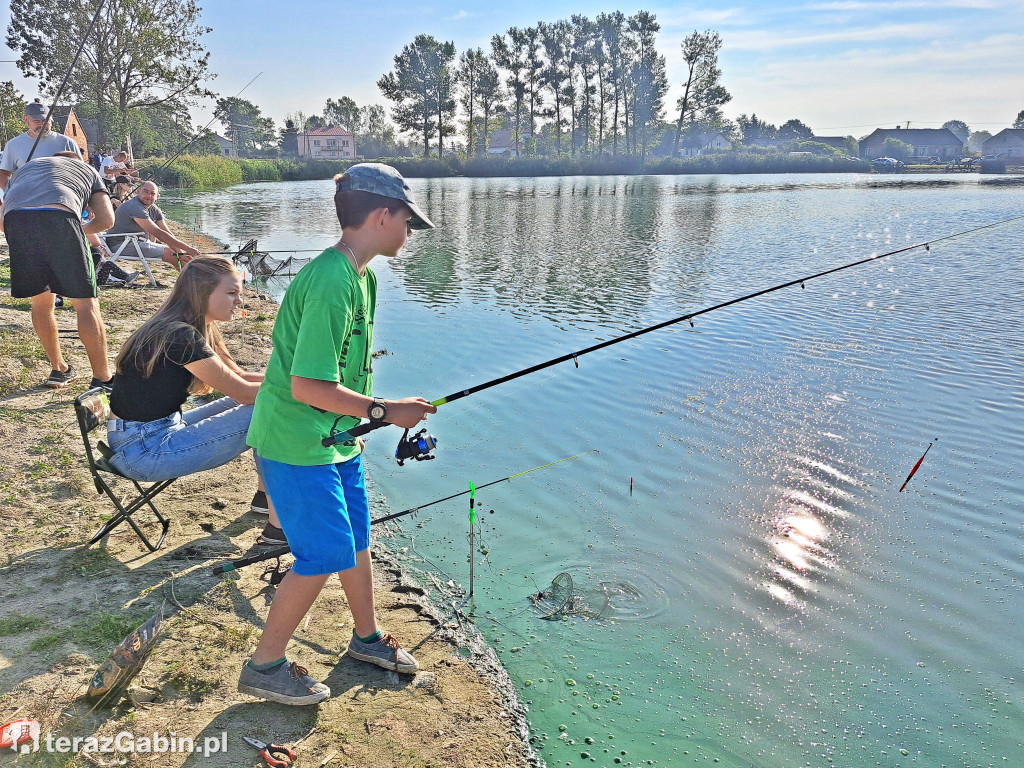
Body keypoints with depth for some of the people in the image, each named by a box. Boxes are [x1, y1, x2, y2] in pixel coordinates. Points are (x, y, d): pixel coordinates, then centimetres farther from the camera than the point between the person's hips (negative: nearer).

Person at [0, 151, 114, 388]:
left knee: (40, 301, 20)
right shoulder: (87, 169, 34)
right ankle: (102, 379, 2)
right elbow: (106, 219, 18)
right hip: (59, 216, -3)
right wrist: (80, 232, 35)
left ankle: (59, 369, 28)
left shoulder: (26, 167, 41)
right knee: (86, 304, 2)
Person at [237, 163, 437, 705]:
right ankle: (264, 666, 19)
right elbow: (308, 385, -28)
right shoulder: (331, 281, -25)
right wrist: (385, 411, -20)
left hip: (335, 438, 10)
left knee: (355, 540, 19)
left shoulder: (359, 275, 7)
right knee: (324, 556, -1)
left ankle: (367, 638, 40)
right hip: (296, 445, -10)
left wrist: (357, 421, 16)